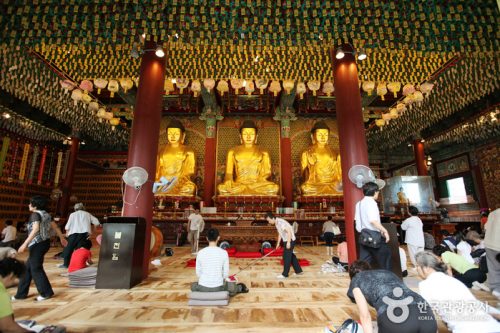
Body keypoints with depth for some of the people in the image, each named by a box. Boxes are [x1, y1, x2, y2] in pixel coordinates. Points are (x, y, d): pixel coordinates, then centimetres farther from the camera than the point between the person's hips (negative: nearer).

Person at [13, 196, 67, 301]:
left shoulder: (35, 214, -13)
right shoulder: (46, 214, 12)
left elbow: (35, 229, -27)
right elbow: (55, 227, 16)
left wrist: (25, 244, -30)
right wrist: (62, 238, 25)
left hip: (37, 244, -9)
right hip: (45, 242, 9)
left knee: (36, 269, 1)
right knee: (27, 268, 18)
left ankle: (46, 292, 8)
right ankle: (21, 293, 28)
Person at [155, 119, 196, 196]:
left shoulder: (188, 152, 8)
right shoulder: (163, 152, 18)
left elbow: (188, 171, -1)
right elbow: (157, 171, 12)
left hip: (182, 184, -2)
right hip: (163, 184, 2)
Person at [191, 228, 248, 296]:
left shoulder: (200, 253, -9)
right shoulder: (224, 253, -11)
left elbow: (198, 273, 1)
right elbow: (226, 273, -3)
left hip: (203, 287, 1)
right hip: (218, 287, -1)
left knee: (193, 286, 36)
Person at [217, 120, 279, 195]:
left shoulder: (263, 153, 14)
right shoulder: (232, 152, 14)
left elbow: (267, 172, 8)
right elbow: (229, 172, 9)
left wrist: (258, 180, -13)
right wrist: (228, 182, -12)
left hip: (258, 185, 0)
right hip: (238, 185, 0)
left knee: (274, 188, -30)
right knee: (222, 188, -30)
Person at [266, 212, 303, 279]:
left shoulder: (281, 222, -24)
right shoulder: (276, 223, 6)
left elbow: (289, 232, -27)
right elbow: (280, 234, 17)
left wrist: (288, 242, -27)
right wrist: (278, 243, 16)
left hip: (290, 241, -10)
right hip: (286, 241, 10)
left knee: (286, 257, -3)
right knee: (291, 256, 17)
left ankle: (285, 274, 7)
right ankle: (299, 271, 29)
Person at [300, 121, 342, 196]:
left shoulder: (335, 154, 16)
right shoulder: (307, 154, 9)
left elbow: (339, 174, 15)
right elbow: (305, 176, 5)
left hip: (333, 186, 3)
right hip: (314, 187, -2)